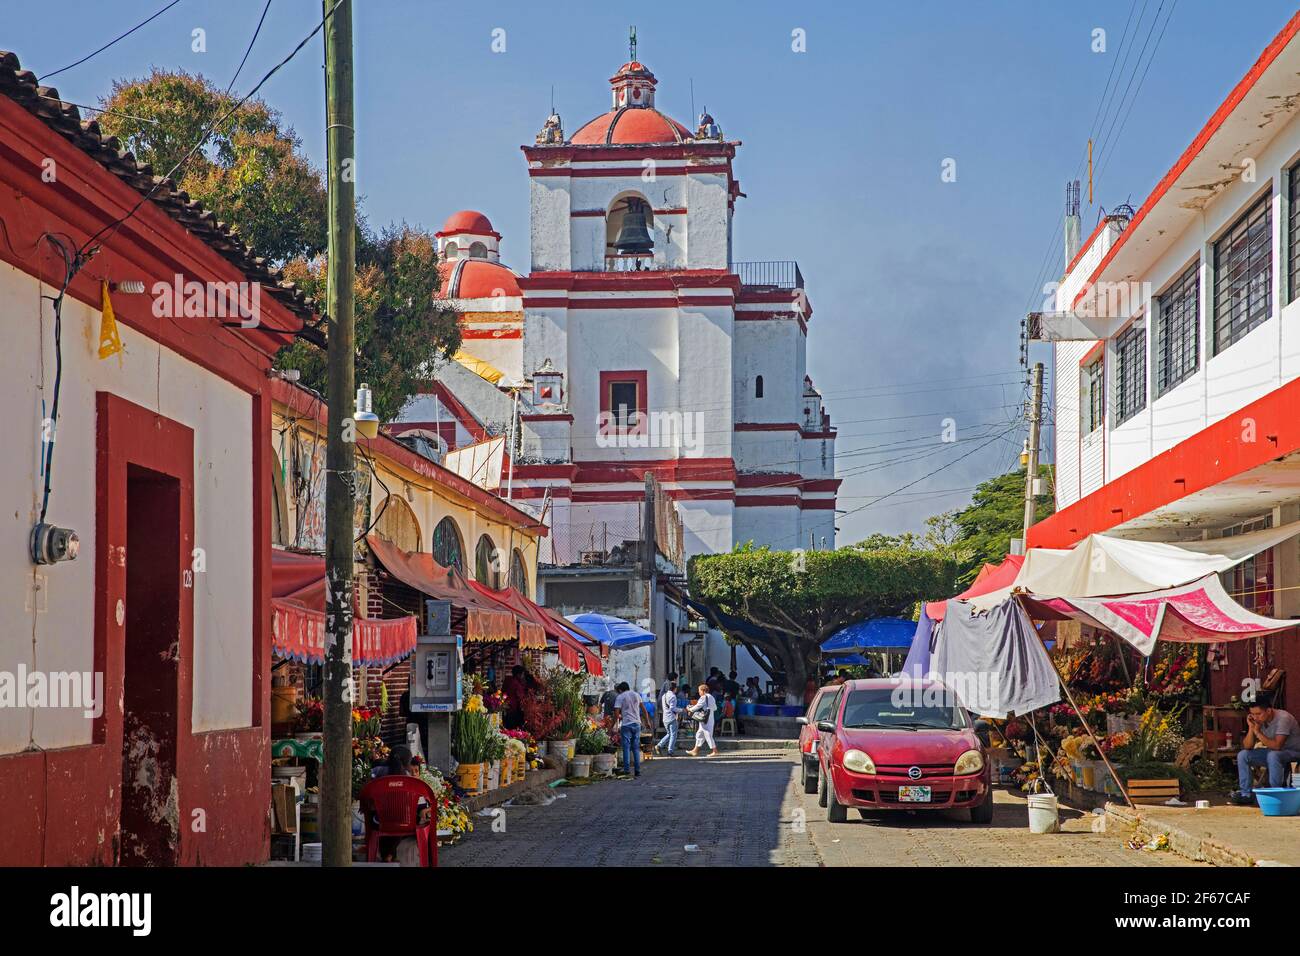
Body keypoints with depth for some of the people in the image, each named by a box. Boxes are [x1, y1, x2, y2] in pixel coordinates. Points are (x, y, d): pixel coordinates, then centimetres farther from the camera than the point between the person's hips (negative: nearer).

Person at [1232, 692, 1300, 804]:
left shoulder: (1283, 718, -24)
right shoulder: (1260, 721, -4)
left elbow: (1277, 745, -34)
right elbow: (1247, 747, -4)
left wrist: (1258, 733, -27)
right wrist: (1251, 728, -18)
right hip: (1272, 752, 7)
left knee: (1273, 755, -38)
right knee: (1242, 755, -6)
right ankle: (1246, 794, -5)